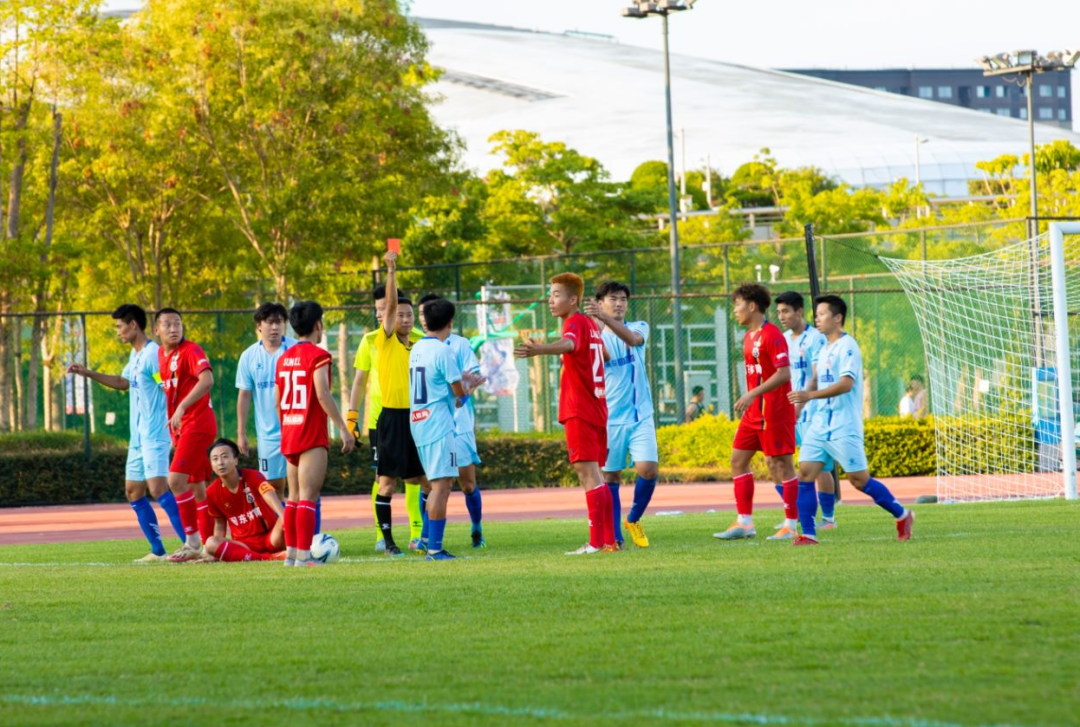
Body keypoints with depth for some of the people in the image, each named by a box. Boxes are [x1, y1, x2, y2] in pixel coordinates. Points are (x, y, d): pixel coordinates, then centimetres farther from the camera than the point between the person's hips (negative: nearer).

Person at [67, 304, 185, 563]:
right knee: (134, 492, 9)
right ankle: (158, 551, 13)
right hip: (137, 436, 10)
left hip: (155, 435, -10)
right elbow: (124, 382, 33)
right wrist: (88, 373, 32)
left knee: (158, 487, -20)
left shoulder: (152, 354, -14)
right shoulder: (134, 355, 15)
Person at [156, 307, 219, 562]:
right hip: (180, 427, 9)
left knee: (176, 480, -16)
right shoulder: (161, 354, 12)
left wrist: (182, 407, -37)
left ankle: (193, 543, -12)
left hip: (197, 424, -9)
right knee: (197, 486, 11)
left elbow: (207, 380, -29)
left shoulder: (191, 351, -13)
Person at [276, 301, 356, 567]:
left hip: (289, 435, 8)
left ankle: (291, 552, 15)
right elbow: (322, 395, -19)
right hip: (313, 436, -8)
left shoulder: (284, 358, 13)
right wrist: (343, 428, -17)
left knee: (294, 497, 14)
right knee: (308, 497, -9)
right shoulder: (318, 355, -10)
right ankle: (303, 554, -14)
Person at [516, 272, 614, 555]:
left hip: (579, 411, -9)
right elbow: (604, 354, 36)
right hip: (597, 408, 9)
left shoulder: (575, 322, -12)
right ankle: (609, 540, 14)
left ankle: (596, 543, -14)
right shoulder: (591, 324, 15)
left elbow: (568, 344, -37)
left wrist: (538, 350, -55)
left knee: (588, 473, -10)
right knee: (596, 475, 13)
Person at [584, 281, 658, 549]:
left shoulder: (639, 327, 5)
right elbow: (603, 355, -15)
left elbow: (632, 339, -19)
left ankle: (634, 520, 10)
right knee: (610, 477, -1)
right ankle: (614, 536, 7)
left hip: (640, 416, 0)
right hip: (609, 419, 0)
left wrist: (604, 318, -36)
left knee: (648, 469, -14)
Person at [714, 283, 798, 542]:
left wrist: (752, 394, -26)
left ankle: (792, 525, 1)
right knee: (738, 460, 8)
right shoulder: (749, 336, 14)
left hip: (774, 412, -10)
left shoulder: (772, 336, -15)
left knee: (780, 464, -4)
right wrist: (746, 401, 18)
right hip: (754, 412, 10)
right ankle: (744, 523, 11)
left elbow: (784, 374, -22)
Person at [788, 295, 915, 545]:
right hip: (820, 424, 8)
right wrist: (800, 401, 13)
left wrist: (810, 395, -29)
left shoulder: (847, 347, -11)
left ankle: (902, 516, 16)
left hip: (844, 428, -8)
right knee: (805, 473, -6)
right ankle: (808, 534, -5)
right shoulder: (824, 350, 15)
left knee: (859, 480, -3)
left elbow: (846, 384, -23)